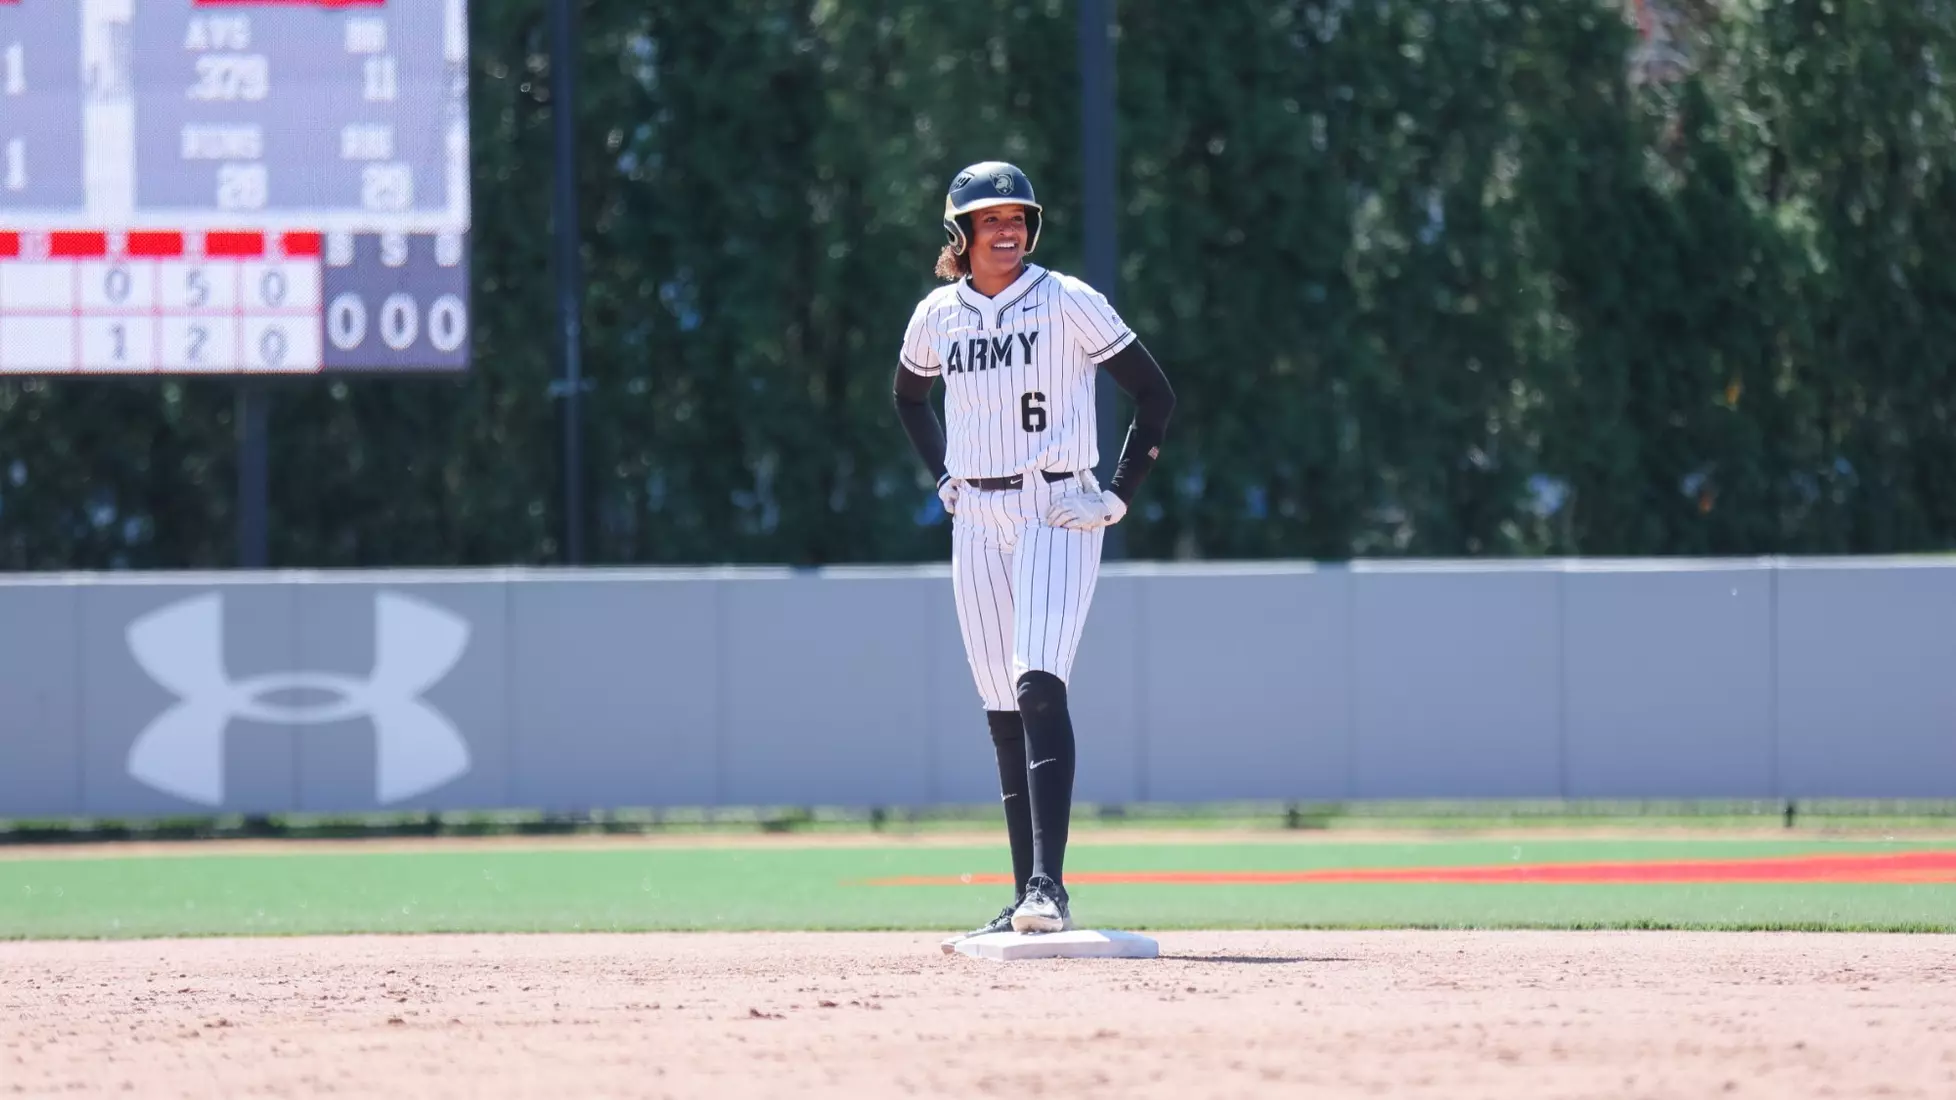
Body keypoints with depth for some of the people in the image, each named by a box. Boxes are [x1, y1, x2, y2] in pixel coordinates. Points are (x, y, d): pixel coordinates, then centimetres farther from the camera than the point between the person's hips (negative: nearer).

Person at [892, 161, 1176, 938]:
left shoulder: (1068, 304, -5)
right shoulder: (937, 316, 7)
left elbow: (1154, 395, -1)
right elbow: (909, 398, 28)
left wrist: (1121, 496, -6)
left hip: (1057, 515, -5)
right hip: (976, 524, 5)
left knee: (1038, 686, -21)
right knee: (1003, 711, 4)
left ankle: (1050, 885, -27)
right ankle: (1027, 900, 8)